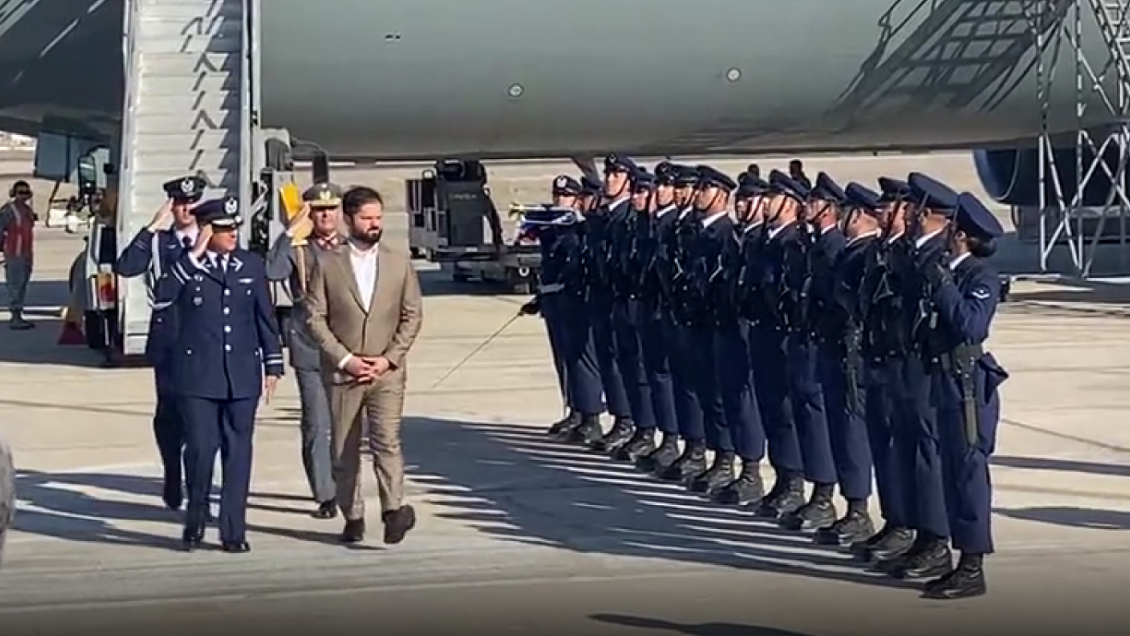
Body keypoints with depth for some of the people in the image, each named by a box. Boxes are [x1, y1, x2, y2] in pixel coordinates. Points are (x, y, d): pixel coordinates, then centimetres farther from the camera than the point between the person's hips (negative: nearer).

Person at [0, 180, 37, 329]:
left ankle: (18, 316, 18)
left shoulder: (28, 210, 14)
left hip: (26, 254, 8)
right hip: (14, 254, -8)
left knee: (23, 285, 12)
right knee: (15, 285, -9)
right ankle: (15, 318, -8)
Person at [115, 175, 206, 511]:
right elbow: (125, 268, -12)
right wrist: (151, 228, -15)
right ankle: (173, 484, 20)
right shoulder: (157, 242, 6)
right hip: (168, 340, 0)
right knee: (169, 412, 5)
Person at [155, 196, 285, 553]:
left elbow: (265, 318, 12)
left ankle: (233, 531, 10)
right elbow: (162, 295, -19)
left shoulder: (251, 265, 9)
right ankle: (195, 520, 16)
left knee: (238, 452, 3)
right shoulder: (185, 266, 1)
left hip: (242, 374, 3)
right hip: (197, 375, -3)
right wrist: (194, 255, -18)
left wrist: (273, 365, 9)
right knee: (200, 448, -7)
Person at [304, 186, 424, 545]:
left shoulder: (399, 262, 8)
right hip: (342, 372, 0)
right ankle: (353, 517, 15)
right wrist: (344, 359, -10)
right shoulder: (327, 264, 3)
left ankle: (394, 509, -23)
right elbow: (315, 317, -1)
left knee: (386, 439, -17)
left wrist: (389, 358, -6)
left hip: (387, 371, 0)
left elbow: (412, 315, 6)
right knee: (344, 450, 5)